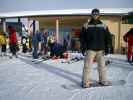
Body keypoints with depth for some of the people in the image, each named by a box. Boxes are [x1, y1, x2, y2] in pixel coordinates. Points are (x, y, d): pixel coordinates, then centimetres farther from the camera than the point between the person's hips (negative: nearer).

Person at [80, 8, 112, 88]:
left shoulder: (104, 26, 9)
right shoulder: (86, 25, 4)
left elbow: (108, 37, 11)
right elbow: (82, 37, 5)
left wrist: (108, 47, 3)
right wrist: (83, 46, -3)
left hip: (101, 49, 2)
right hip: (90, 49, -2)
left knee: (102, 66, 8)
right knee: (87, 66, -3)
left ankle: (103, 80, 21)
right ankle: (86, 81, 5)